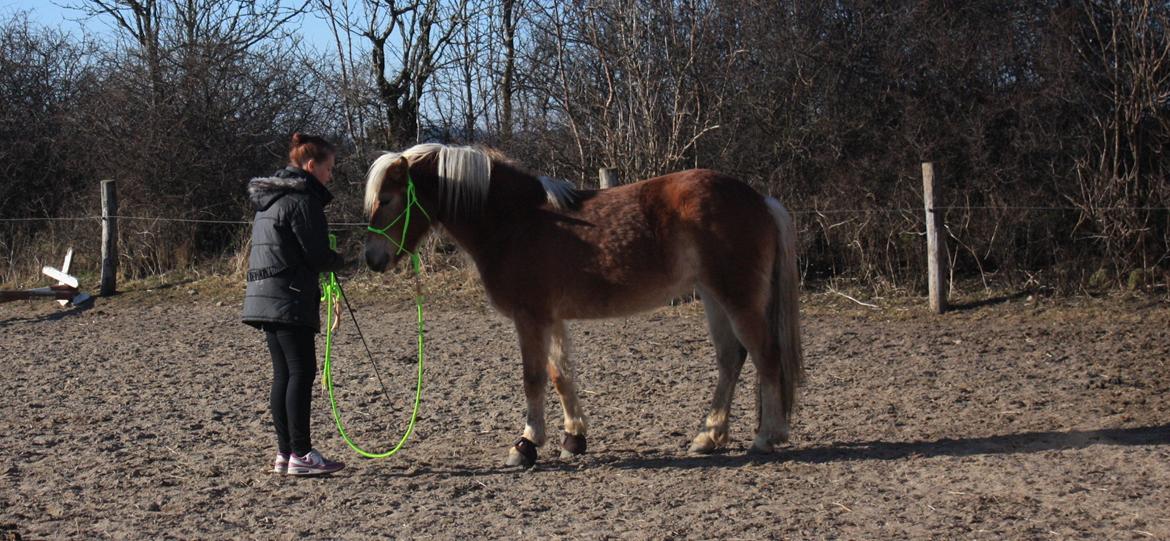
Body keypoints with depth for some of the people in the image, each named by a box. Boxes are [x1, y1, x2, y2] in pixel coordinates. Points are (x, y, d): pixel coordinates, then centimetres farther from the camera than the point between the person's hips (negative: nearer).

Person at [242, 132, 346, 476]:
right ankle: (301, 455, -6)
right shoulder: (302, 200, -12)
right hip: (289, 299, -9)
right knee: (302, 372, -6)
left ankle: (285, 453, 13)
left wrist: (329, 258, 14)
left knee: (283, 374, 11)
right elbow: (317, 256, -15)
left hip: (264, 296, 9)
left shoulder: (270, 198, 18)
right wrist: (340, 261, 7)